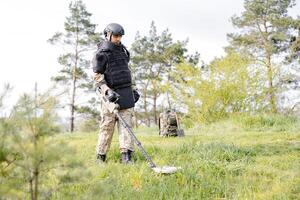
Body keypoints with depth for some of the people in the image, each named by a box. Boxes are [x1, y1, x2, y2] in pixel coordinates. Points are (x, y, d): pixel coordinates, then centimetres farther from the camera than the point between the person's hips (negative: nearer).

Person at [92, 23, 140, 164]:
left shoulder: (123, 50, 18)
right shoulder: (101, 54, -4)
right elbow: (97, 76, -10)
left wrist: (132, 89, 23)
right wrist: (107, 91, -22)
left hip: (126, 94, 6)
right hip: (111, 94, -6)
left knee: (126, 124, -3)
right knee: (107, 126, -4)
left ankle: (126, 156, -7)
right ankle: (100, 157, 6)